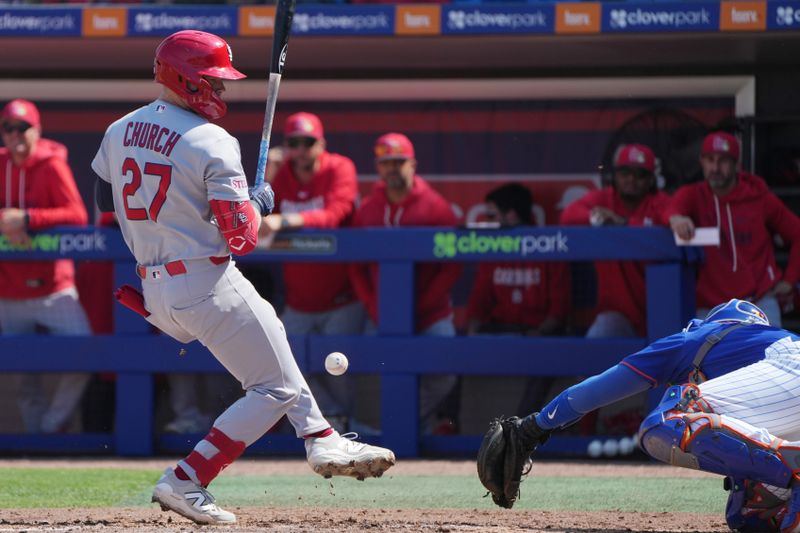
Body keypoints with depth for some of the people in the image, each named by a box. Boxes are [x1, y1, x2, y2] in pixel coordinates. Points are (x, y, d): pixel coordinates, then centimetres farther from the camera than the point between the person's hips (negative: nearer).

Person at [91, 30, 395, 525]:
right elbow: (242, 239, -15)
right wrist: (261, 201, 4)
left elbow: (104, 202, 20)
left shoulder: (120, 131, 7)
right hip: (208, 287, -9)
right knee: (276, 388, 0)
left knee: (268, 332, 28)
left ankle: (322, 441, 26)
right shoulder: (213, 144, -15)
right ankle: (185, 482, -6)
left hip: (155, 292, 9)